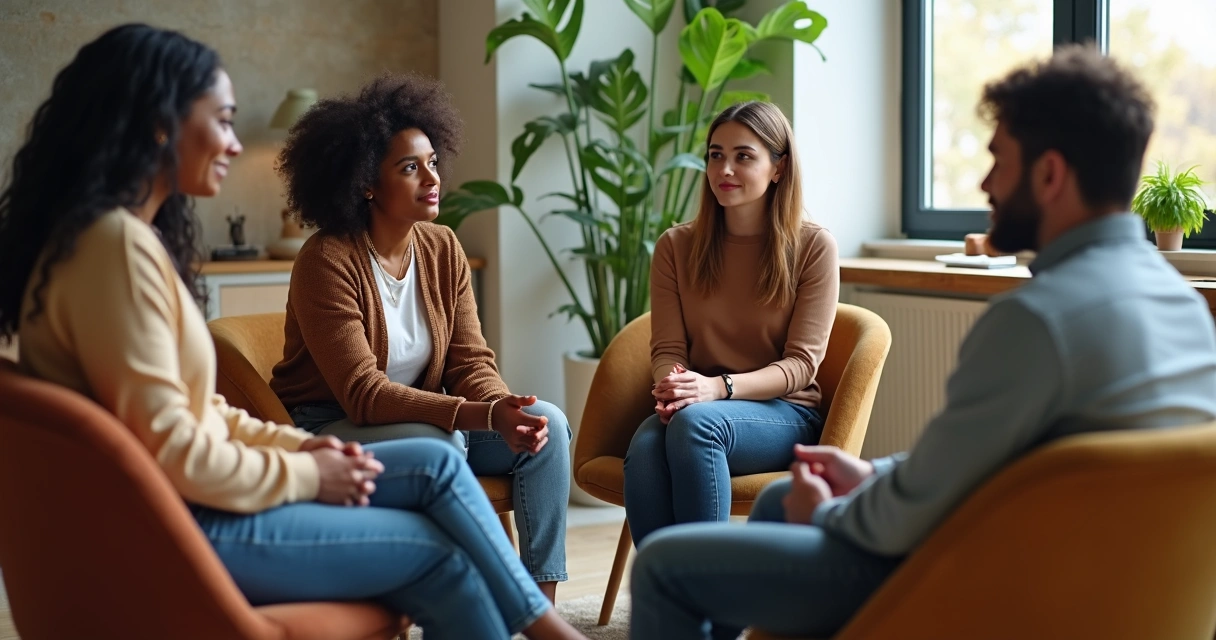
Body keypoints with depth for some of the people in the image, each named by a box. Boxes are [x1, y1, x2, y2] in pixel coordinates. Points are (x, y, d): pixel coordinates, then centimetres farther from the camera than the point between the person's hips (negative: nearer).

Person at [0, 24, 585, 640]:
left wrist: (296, 445, 2)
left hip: (191, 493, 10)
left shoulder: (136, 234, 12)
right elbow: (167, 450, -23)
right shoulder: (115, 242, -21)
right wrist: (304, 476, -11)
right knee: (443, 557, -3)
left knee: (433, 464, 5)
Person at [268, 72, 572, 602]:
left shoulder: (442, 248, 1)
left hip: (419, 417, 7)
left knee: (547, 424, -13)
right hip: (331, 430, -6)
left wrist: (504, 408, -25)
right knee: (437, 444, -35)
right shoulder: (328, 260, -19)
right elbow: (362, 393, -25)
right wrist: (482, 416, -34)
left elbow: (469, 361, -1)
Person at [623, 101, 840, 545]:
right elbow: (667, 348, 6)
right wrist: (671, 387, -20)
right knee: (645, 444, -34)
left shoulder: (813, 247, 1)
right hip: (695, 405, 2)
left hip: (783, 414, -2)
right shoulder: (676, 246, 10)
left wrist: (720, 387, -21)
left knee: (696, 422, -36)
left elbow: (801, 364, -4)